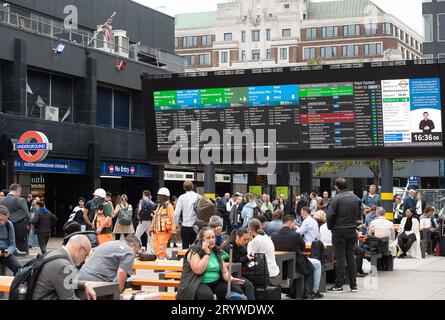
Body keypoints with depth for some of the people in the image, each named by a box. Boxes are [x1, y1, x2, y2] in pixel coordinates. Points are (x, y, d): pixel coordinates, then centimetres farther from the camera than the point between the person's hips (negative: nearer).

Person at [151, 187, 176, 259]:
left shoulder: (168, 206, -9)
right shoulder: (159, 206, 19)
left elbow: (172, 219, -14)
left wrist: (172, 232, -18)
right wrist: (152, 228, 19)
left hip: (164, 232, -9)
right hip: (156, 232, 9)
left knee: (161, 250, -11)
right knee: (157, 250, 10)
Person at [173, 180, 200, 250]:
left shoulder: (182, 197, -5)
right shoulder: (198, 197, -2)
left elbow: (176, 214, -7)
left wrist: (178, 224, 7)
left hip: (185, 226, -2)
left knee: (185, 247, 6)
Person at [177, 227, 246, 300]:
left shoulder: (218, 252, 9)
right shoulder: (194, 251, -9)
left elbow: (224, 271, 6)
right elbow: (198, 271, -21)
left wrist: (231, 279, -16)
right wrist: (207, 253, -17)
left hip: (216, 283, 6)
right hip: (197, 284, -6)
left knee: (237, 290, -16)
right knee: (207, 295, -38)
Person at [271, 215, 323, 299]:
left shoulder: (274, 236, -11)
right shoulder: (296, 235, -23)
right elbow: (303, 247, -4)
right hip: (297, 266, -6)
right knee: (317, 264, 21)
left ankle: (293, 292, 40)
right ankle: (314, 291, 26)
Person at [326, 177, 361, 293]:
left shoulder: (336, 198, -14)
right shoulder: (356, 198, 5)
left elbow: (330, 215, -15)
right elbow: (359, 214, 11)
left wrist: (330, 227, 0)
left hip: (339, 231, -5)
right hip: (352, 230, 5)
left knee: (340, 257, -1)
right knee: (351, 256, 11)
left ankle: (339, 285, 1)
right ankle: (353, 285, 12)